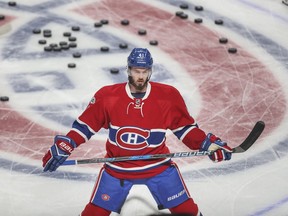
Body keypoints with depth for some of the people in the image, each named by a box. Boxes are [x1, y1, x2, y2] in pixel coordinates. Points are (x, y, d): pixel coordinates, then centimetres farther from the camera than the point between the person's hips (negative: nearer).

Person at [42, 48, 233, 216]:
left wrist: (209, 144, -9)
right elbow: (86, 125, -2)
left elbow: (185, 126, 2)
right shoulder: (107, 96, -11)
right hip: (117, 168, 0)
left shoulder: (168, 96, -10)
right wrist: (62, 148, -9)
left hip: (158, 166, 0)